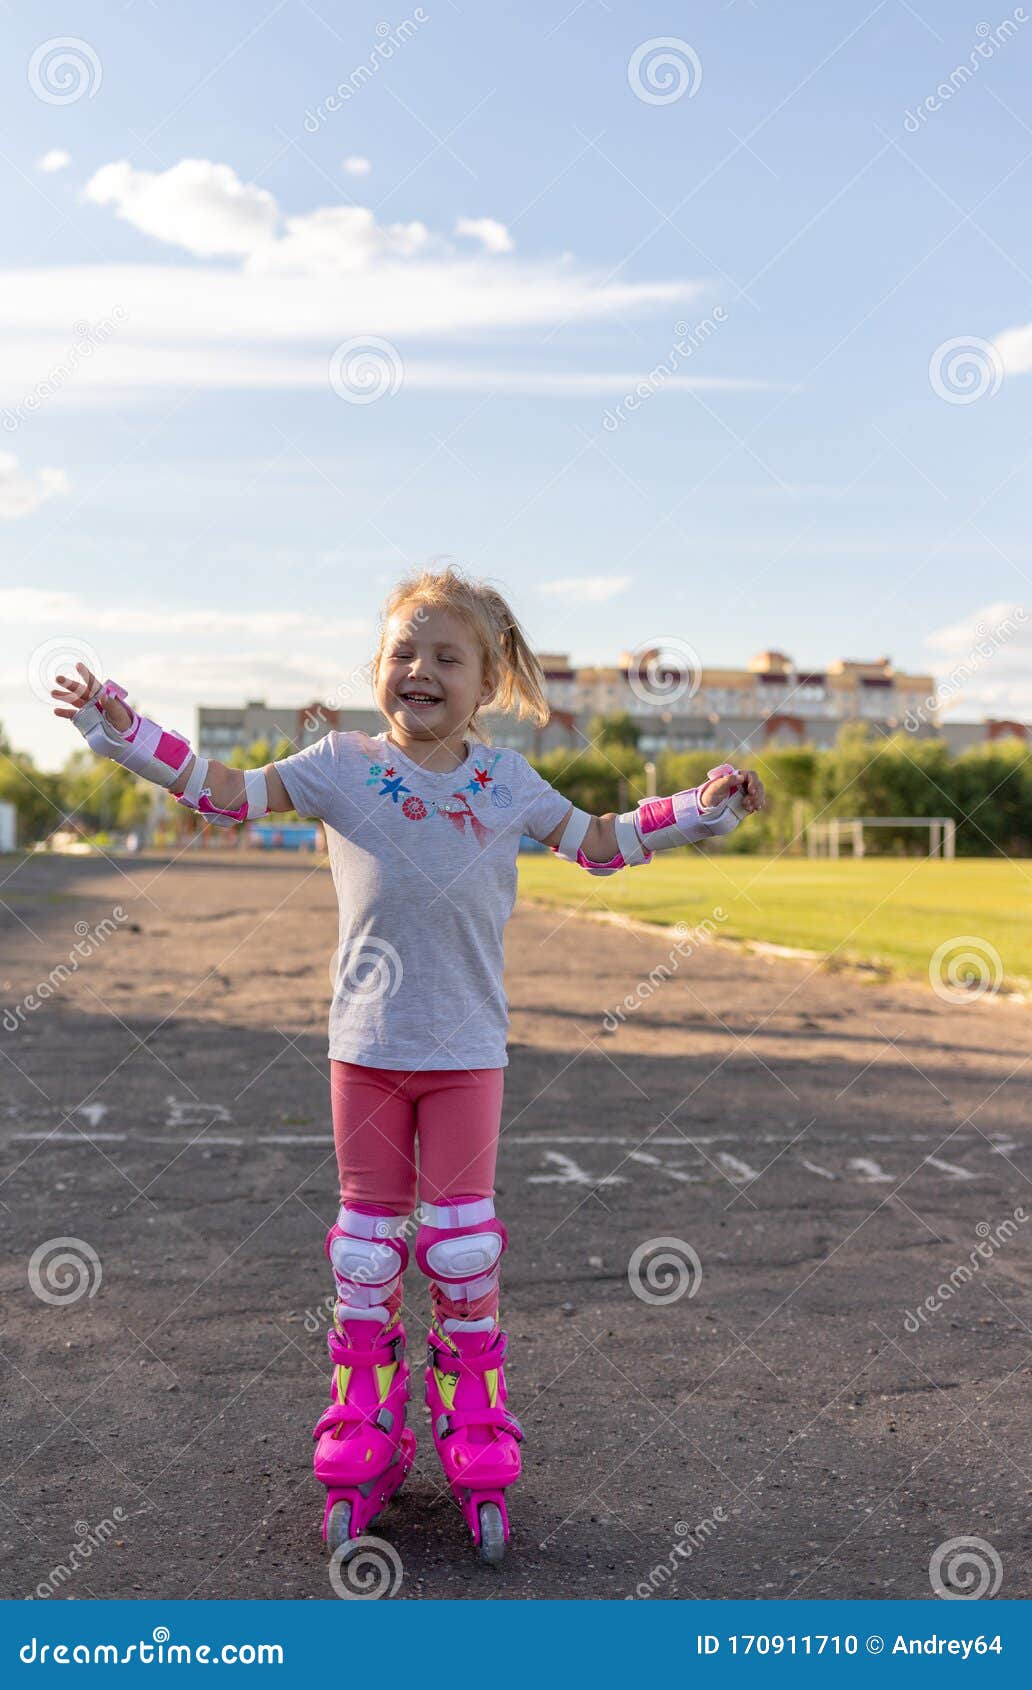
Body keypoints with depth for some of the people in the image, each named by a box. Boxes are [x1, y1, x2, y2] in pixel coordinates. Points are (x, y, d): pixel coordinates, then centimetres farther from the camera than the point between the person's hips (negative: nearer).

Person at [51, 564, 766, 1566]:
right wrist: (123, 732, -8)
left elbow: (599, 844, 14)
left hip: (467, 1050, 0)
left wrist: (698, 808, 8)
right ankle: (363, 1444, 22)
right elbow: (224, 793, 0)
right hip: (366, 1043, 0)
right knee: (367, 1234, 9)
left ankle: (477, 1446, 19)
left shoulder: (506, 783, 2)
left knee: (465, 1238, 5)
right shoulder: (342, 767, -3)